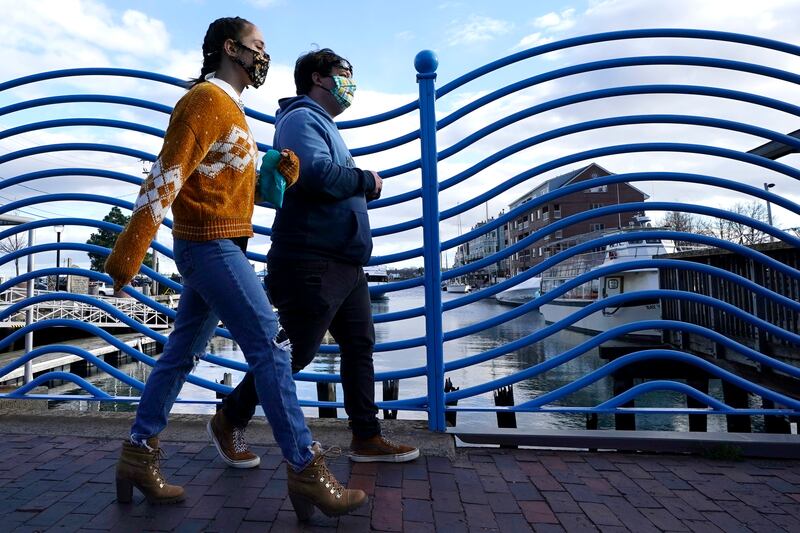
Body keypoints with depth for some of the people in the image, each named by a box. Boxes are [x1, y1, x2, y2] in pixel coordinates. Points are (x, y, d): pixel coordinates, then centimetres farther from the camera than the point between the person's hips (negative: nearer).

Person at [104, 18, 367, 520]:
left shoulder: (230, 107, 22)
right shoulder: (207, 99, -9)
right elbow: (166, 176, -18)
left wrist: (283, 173, 4)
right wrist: (129, 250, -22)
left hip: (218, 247, 10)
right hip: (212, 246, -10)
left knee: (182, 352, 12)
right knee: (270, 346, -11)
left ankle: (139, 455, 23)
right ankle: (307, 470, -5)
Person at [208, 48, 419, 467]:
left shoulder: (324, 125, 25)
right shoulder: (302, 118, -7)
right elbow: (316, 174, -26)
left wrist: (365, 187, 3)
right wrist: (367, 180, -10)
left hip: (345, 262, 10)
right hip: (313, 263, -10)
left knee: (360, 345, 10)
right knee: (298, 351, -2)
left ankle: (366, 437, 20)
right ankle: (229, 422, 18)